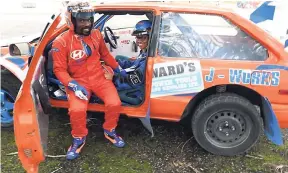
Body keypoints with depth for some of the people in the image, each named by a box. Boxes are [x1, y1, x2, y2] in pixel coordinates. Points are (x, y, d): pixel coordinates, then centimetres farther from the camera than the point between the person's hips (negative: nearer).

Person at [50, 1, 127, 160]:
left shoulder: (96, 35, 2)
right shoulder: (61, 42, -13)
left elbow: (105, 54, 18)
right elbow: (59, 69, -11)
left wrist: (118, 68, 19)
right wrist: (73, 85, -25)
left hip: (99, 78, 4)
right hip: (78, 81, -3)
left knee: (114, 103, -20)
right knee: (77, 110, -30)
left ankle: (109, 131, 11)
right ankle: (79, 139, 2)